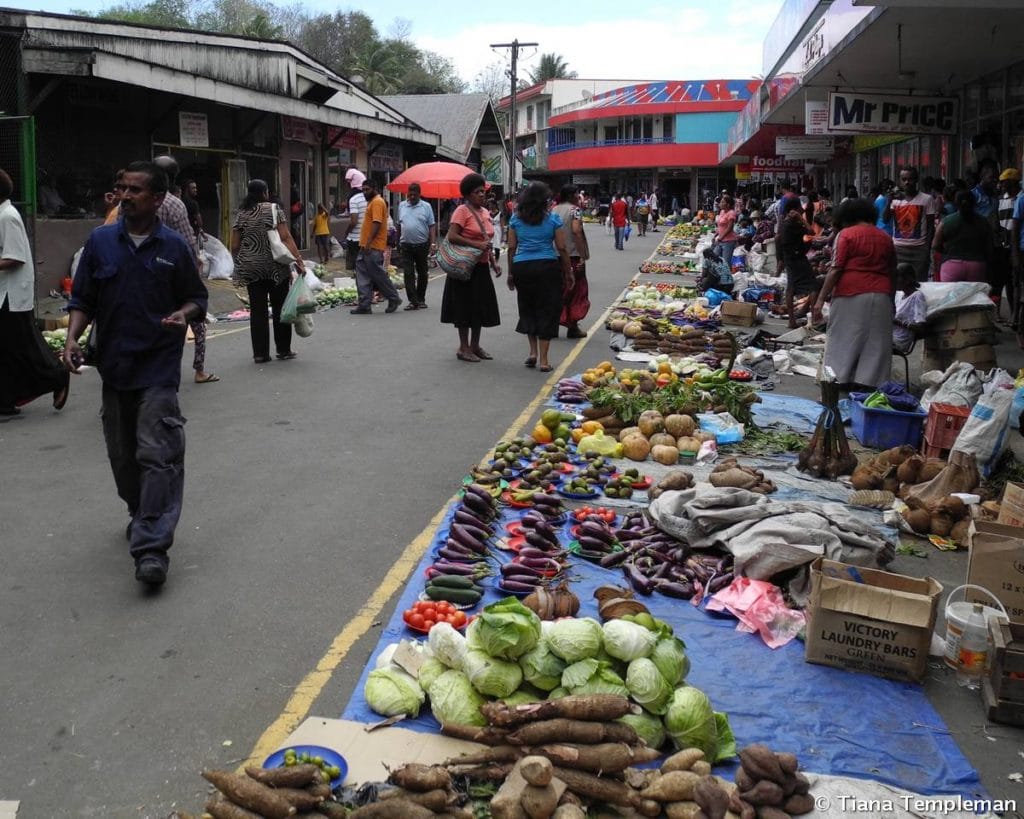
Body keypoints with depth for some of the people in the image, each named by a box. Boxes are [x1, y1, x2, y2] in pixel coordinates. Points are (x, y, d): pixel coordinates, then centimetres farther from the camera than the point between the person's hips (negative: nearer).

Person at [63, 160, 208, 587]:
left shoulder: (174, 246, -1)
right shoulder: (101, 241, 4)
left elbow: (196, 297, 8)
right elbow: (82, 300, 7)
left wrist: (183, 314, -14)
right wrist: (72, 339, -8)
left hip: (158, 368, -3)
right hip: (114, 365, 3)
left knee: (158, 455, -11)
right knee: (122, 454, 15)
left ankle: (151, 547, -12)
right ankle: (140, 516, 39)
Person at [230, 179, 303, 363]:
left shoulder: (241, 214, 5)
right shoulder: (274, 210, -4)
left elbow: (235, 246, 5)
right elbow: (285, 237, -12)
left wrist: (239, 266, 18)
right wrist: (298, 260, -12)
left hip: (251, 269, 3)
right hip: (276, 267, -3)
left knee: (257, 311, 5)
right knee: (280, 309, 7)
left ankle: (260, 353, 6)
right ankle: (283, 350, 12)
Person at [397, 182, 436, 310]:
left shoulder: (426, 207, 0)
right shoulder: (401, 206, 9)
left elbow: (432, 226, -3)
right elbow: (399, 224, 15)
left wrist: (433, 243, -12)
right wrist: (398, 241, 15)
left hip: (422, 245, -1)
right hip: (406, 245, 2)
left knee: (422, 273, 8)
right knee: (408, 273, -7)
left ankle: (421, 299, 19)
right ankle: (413, 301, -8)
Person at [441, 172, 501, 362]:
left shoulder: (485, 212, 13)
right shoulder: (462, 211, -11)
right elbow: (452, 237, -21)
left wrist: (493, 263, 16)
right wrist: (477, 244, -25)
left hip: (481, 266, 8)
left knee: (481, 306, 11)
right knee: (465, 306, -2)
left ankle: (475, 345, 21)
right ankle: (463, 348, 7)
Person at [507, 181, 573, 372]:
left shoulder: (516, 219, 4)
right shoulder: (553, 219, -1)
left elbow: (511, 248, 4)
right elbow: (562, 249, -2)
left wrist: (510, 273, 12)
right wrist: (568, 272, 7)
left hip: (521, 267, 2)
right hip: (547, 267, -2)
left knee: (527, 309, 17)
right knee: (546, 311, 4)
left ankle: (533, 352, 13)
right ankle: (543, 360, 5)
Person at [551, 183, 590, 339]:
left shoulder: (554, 210, 9)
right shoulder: (574, 210, -9)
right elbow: (576, 231, -19)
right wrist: (582, 256, -19)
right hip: (573, 255, -6)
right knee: (575, 289, 5)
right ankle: (572, 327, 6)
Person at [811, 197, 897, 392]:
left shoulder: (846, 234, 0)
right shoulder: (885, 238, 15)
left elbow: (836, 269, -8)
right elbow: (893, 273, 16)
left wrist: (820, 299, -8)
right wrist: (890, 299, 24)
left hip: (851, 294, -4)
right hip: (881, 296, 4)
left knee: (844, 339, 3)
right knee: (875, 342, 6)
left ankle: (840, 379, 4)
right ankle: (869, 381, 4)